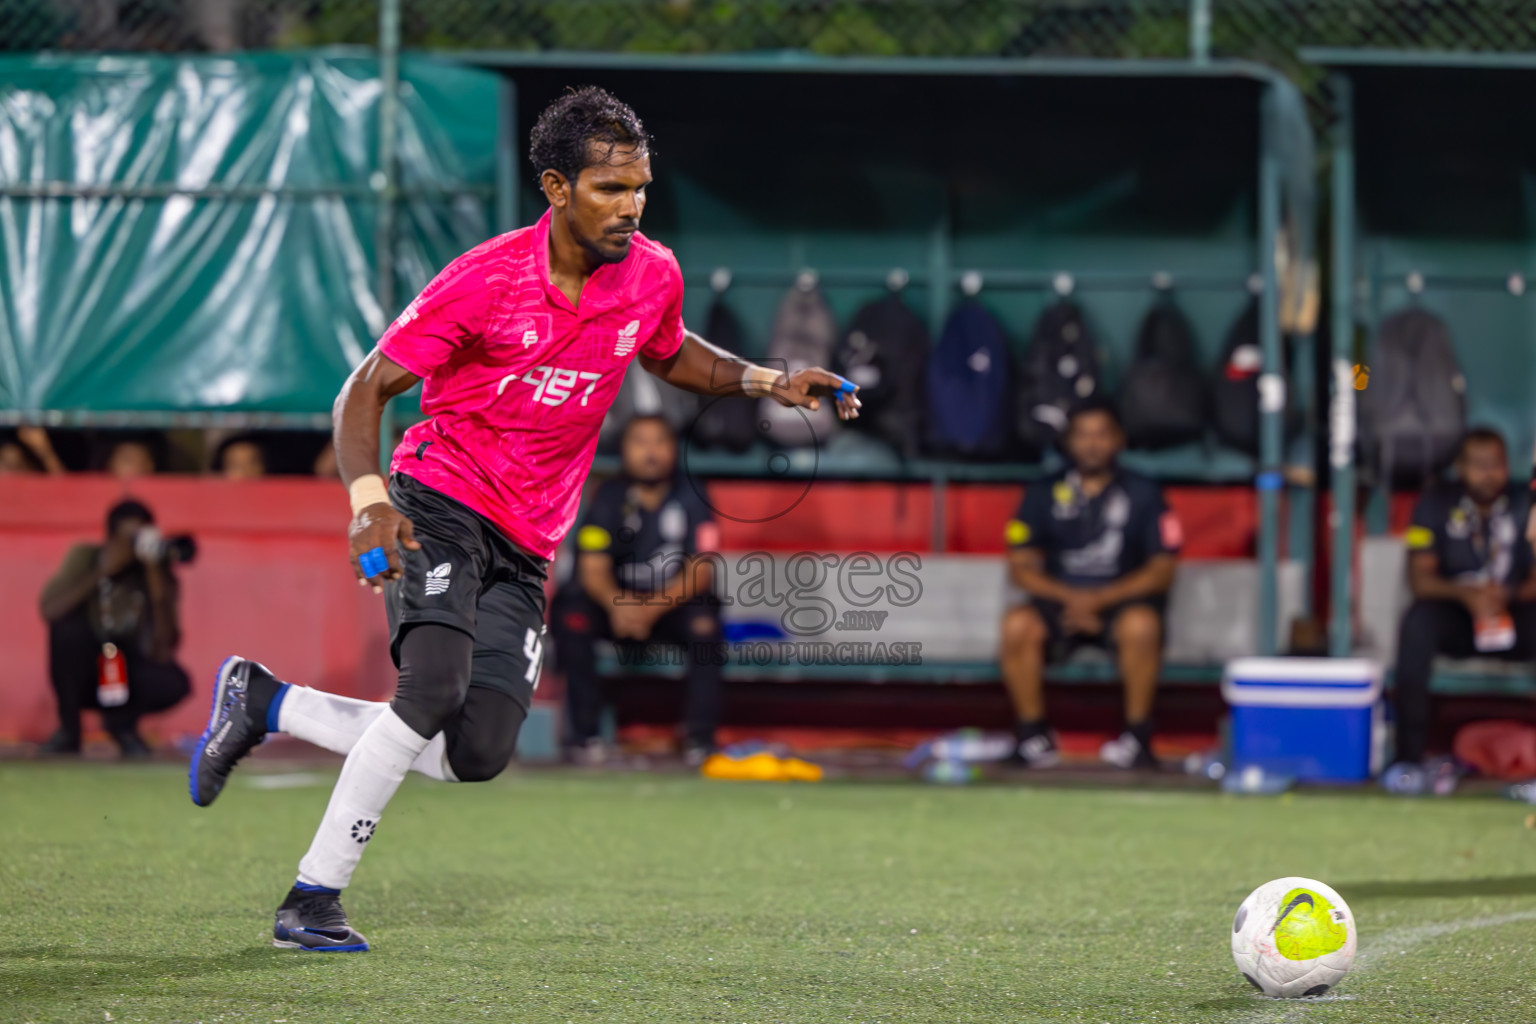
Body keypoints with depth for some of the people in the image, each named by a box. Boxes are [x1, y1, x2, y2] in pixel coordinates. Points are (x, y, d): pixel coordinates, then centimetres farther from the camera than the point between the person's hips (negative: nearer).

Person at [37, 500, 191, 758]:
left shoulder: (159, 574, -14)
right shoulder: (85, 557, -13)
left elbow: (162, 651, -26)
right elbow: (49, 610, -28)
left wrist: (154, 576, -32)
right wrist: (102, 572, -30)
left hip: (129, 678, 0)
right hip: (81, 675, 0)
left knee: (175, 683, -31)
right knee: (68, 624, -31)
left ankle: (121, 722, 5)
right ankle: (69, 730, -11)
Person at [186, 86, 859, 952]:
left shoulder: (653, 277, -1)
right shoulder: (486, 280, -15)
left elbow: (671, 356, 23)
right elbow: (366, 390, -10)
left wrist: (770, 383, 7)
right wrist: (368, 497, -27)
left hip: (525, 550, 5)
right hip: (439, 503, -5)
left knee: (479, 753, -7)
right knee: (436, 685, -29)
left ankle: (265, 702, 12)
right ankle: (315, 897, -20)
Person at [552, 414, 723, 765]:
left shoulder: (690, 498, -5)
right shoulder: (609, 498, -4)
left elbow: (699, 572, -12)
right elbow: (593, 570, -10)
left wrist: (653, 607, -29)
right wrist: (616, 603, -34)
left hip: (674, 604, -1)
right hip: (618, 601, 1)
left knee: (704, 620, -33)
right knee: (572, 612, -29)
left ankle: (700, 737, -21)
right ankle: (583, 733, -20)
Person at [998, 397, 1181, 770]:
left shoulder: (1143, 494, 1)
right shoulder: (1043, 494, 5)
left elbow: (1161, 571, -4)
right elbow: (1021, 566, 3)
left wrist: (1100, 599, -16)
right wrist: (1068, 597, -15)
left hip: (1121, 600, -2)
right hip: (1060, 598, 2)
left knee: (1141, 624, -37)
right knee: (1018, 624, -30)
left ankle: (1137, 735, -21)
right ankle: (1032, 731, -16)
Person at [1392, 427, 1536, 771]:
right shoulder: (1436, 505, 0)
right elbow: (1419, 578, -7)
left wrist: (1507, 596, -26)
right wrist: (1464, 594, -26)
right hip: (1454, 620, 0)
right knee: (1418, 620, -33)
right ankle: (1409, 752, -33)